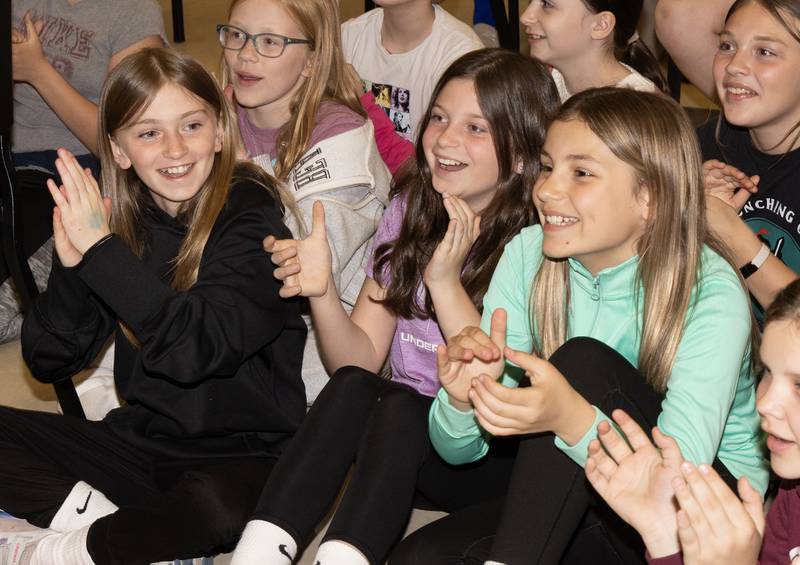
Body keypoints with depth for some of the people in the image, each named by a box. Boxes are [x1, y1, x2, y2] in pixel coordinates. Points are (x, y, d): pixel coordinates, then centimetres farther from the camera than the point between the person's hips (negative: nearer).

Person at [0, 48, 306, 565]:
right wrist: (70, 267, -15)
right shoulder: (121, 222, 2)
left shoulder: (251, 216, -11)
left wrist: (102, 252, -27)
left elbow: (198, 348, -26)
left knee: (217, 504, -38)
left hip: (243, 451, -5)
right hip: (143, 440, 5)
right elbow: (49, 363, 2)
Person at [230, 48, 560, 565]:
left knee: (399, 404, -32)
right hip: (404, 427, 5)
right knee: (352, 386, -26)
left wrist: (445, 282, -29)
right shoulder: (411, 209, 4)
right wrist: (322, 292, -18)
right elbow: (361, 358, 2)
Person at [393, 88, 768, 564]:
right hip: (574, 508, 3)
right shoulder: (528, 255, -6)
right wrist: (462, 400, -27)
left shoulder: (712, 296, -20)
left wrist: (571, 417, -48)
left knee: (583, 362, -27)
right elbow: (459, 451, -4)